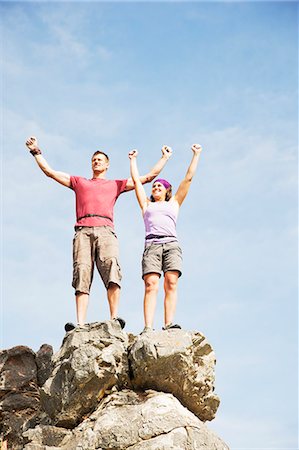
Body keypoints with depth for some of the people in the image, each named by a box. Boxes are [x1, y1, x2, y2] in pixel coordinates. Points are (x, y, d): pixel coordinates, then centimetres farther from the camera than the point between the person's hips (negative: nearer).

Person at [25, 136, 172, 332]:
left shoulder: (116, 184, 31)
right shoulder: (78, 182, 35)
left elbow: (149, 176, 33)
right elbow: (49, 171, 36)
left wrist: (165, 158, 37)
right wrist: (36, 151, 35)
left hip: (105, 230, -1)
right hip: (83, 231, 1)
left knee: (112, 271, -25)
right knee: (82, 276, -16)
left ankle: (114, 318, -34)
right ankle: (81, 325, -26)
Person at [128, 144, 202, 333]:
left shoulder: (174, 203, 28)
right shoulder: (147, 204, 31)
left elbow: (188, 178, 28)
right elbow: (136, 180, 35)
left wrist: (196, 155, 32)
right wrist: (133, 160, 43)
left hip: (171, 244, 0)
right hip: (151, 245, 0)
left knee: (171, 283, -18)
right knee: (151, 285, -18)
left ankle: (169, 324, -28)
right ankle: (148, 328, -30)